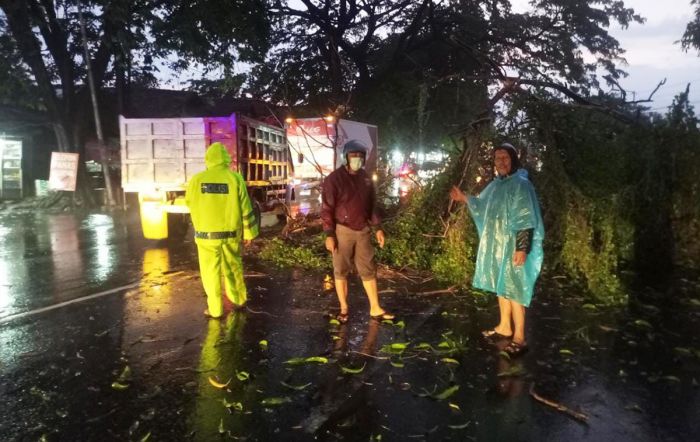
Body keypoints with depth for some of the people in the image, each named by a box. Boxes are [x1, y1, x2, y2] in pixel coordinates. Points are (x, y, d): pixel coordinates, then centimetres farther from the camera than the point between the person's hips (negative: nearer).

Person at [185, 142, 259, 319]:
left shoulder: (197, 179, -6)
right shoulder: (235, 178, -7)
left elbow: (189, 203, 12)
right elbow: (246, 208, -5)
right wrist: (249, 232, 5)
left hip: (207, 235, -1)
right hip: (231, 234, 1)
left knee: (211, 271, 9)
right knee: (233, 267, 19)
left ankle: (215, 309, 15)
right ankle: (238, 300, 31)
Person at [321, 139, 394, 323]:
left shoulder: (365, 178, 8)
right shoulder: (334, 179, -10)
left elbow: (372, 204, 15)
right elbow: (327, 208, -11)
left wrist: (378, 228, 10)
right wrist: (329, 234, -15)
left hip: (363, 231, 5)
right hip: (343, 231, -5)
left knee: (369, 270, 9)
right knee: (341, 271, 6)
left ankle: (375, 308, 18)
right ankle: (343, 309, 19)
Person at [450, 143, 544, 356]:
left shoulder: (521, 185, -13)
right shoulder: (495, 185, 10)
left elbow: (527, 220, -19)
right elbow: (483, 206, 26)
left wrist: (522, 248, -24)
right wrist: (464, 198, 15)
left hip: (512, 247, -8)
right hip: (495, 245, 8)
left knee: (514, 288, -6)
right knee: (502, 286, 16)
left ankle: (519, 338, 1)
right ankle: (504, 326, 29)